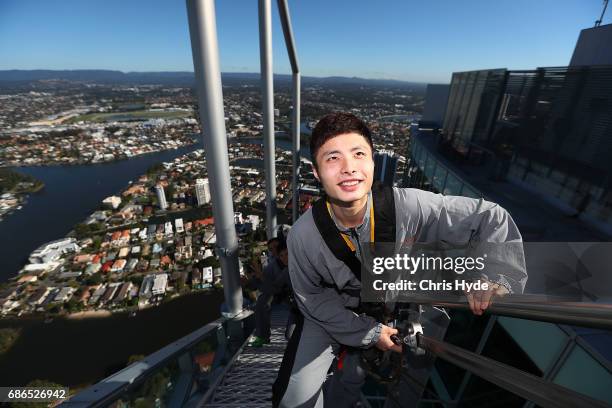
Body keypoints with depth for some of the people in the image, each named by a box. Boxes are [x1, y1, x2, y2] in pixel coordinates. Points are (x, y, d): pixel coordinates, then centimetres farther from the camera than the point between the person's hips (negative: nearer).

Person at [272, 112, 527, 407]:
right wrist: (369, 332, -14)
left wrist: (491, 273, -30)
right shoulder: (302, 236, -31)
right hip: (329, 313, -1)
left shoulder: (409, 206, -32)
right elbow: (312, 297, -15)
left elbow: (491, 216, -18)